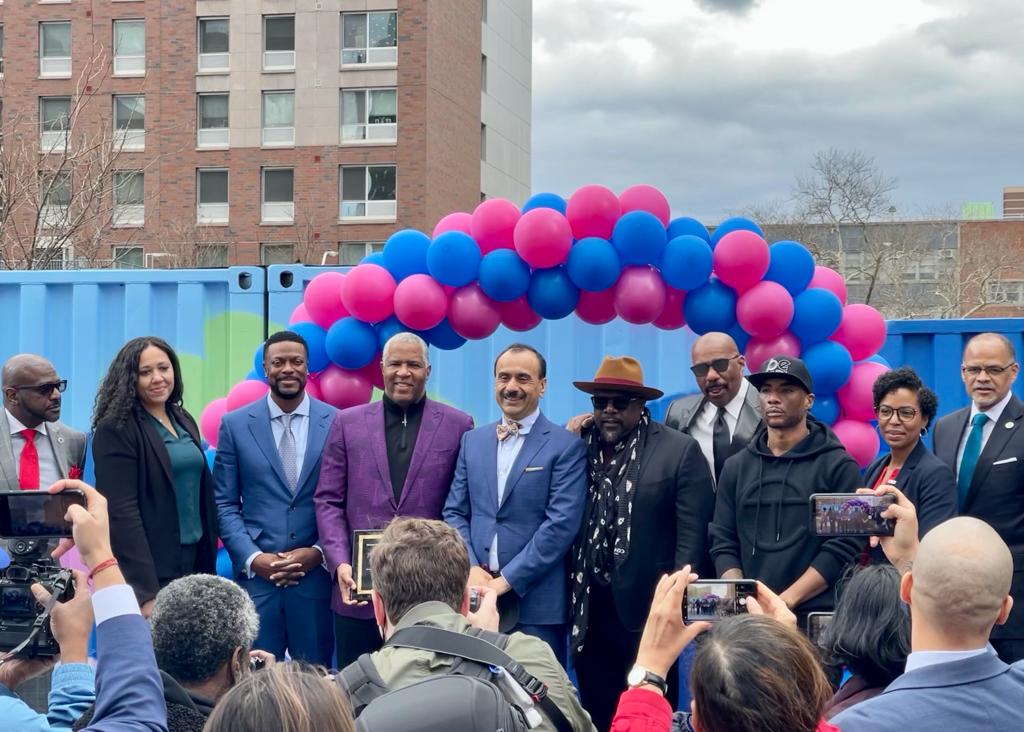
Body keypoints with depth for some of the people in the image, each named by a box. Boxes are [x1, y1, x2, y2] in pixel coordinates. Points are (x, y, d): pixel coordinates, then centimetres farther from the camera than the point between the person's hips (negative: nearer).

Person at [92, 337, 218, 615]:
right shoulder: (115, 430, -11)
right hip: (150, 568, -7)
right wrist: (146, 593, -22)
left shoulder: (183, 420, 11)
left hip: (194, 559, 7)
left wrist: (208, 563, 10)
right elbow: (121, 512, -17)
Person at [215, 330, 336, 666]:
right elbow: (224, 503, 4)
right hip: (256, 576, 0)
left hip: (317, 576, 0)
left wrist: (319, 553, -8)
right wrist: (253, 558, -8)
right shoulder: (235, 424, 5)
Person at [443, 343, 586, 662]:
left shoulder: (566, 446, -3)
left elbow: (562, 524, -11)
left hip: (535, 599, -4)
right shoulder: (472, 440, 13)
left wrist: (508, 579, -13)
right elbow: (455, 512, 11)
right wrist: (471, 568, -5)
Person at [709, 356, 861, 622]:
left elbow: (843, 546, -8)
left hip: (815, 616, -3)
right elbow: (723, 543, 9)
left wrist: (786, 601, -16)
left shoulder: (838, 466, -1)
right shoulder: (737, 467, 11)